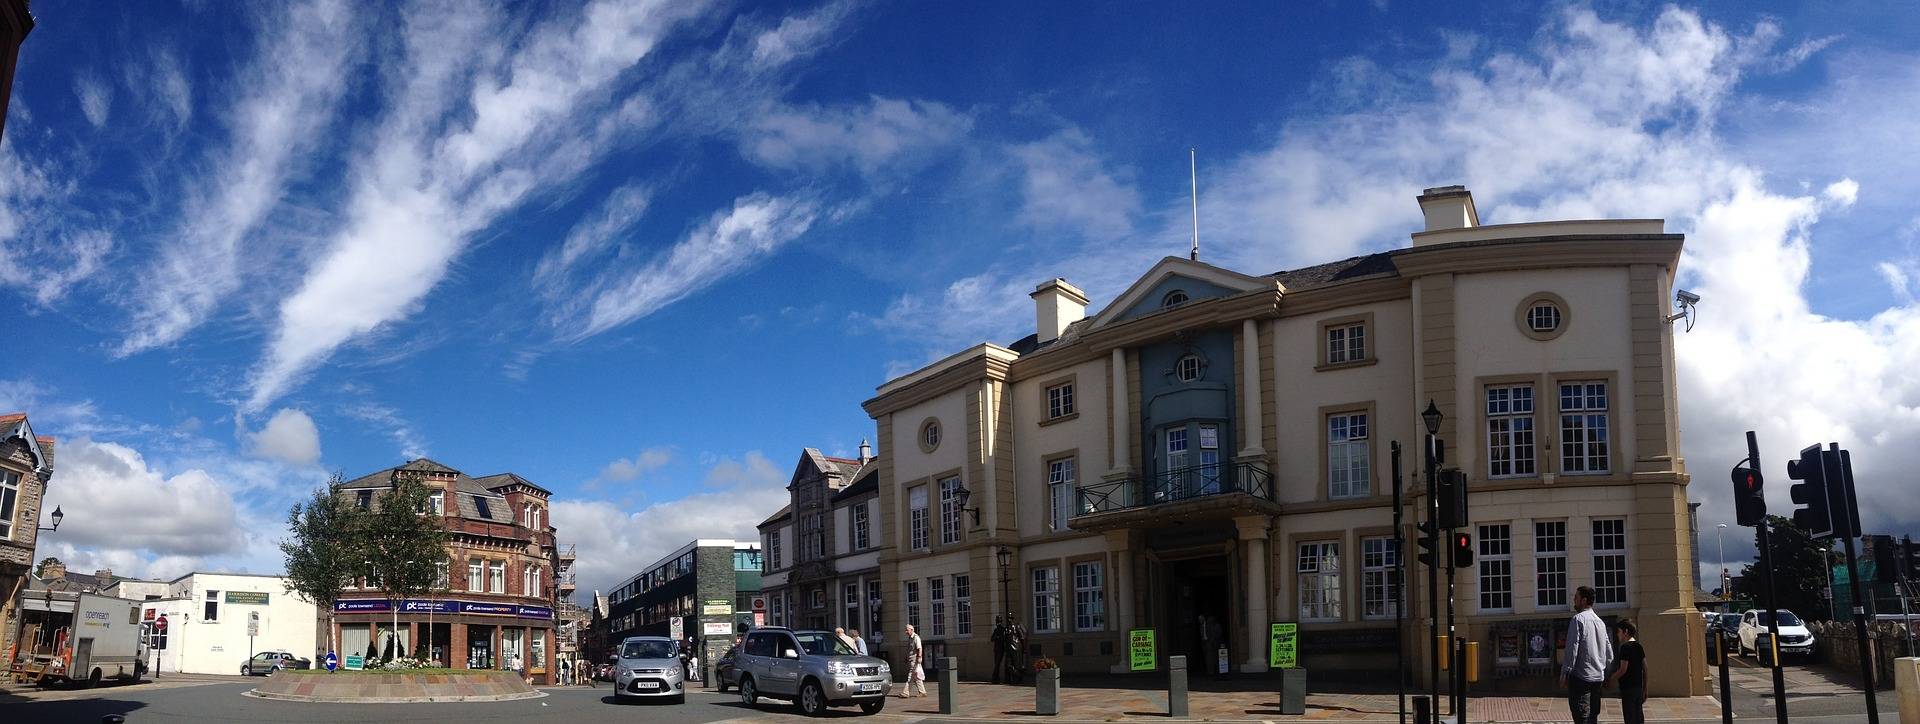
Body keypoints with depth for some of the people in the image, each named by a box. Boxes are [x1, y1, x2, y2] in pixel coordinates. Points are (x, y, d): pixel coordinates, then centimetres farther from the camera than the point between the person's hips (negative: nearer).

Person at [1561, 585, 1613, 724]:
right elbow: (1609, 654, 19)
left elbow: (1572, 648, -16)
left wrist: (1564, 673, -12)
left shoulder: (1578, 619, -11)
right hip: (1598, 678, 8)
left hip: (1580, 677, -8)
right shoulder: (1600, 622, 15)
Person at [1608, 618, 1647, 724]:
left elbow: (1623, 669, -18)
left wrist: (1610, 680, -5)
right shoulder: (1639, 646, 11)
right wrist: (1645, 689, 18)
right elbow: (1645, 669, 13)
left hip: (1628, 689, -8)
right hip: (1638, 687, 8)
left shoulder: (1625, 647, -14)